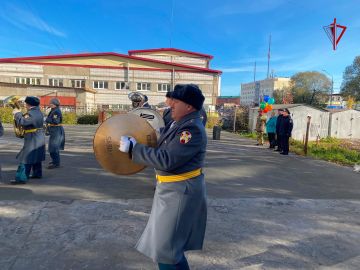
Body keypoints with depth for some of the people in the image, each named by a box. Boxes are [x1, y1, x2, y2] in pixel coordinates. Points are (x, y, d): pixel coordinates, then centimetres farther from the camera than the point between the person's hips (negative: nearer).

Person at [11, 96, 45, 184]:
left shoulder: (31, 113, -19)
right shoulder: (38, 112, 12)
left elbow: (22, 122, -27)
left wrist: (17, 113, -12)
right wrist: (20, 114, 9)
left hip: (32, 139, -10)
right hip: (39, 138, 10)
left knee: (26, 159, -7)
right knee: (36, 157, 19)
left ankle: (22, 178, -5)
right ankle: (37, 173, 29)